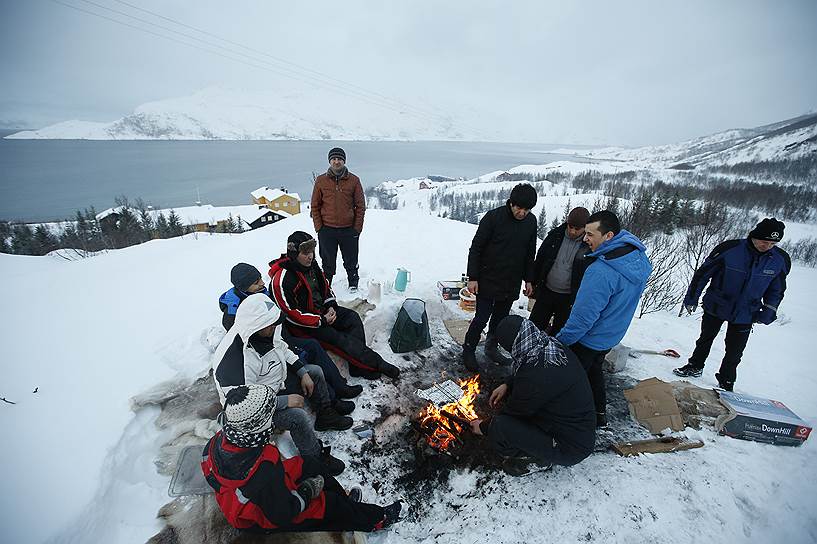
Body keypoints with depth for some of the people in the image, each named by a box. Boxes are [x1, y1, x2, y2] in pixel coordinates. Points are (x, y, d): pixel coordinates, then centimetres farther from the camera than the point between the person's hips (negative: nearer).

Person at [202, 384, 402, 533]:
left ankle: (344, 500, 31)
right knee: (328, 504, 3)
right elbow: (283, 515, -31)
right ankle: (377, 519, 26)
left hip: (238, 502, 7)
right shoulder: (265, 473, -44)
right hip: (261, 520, -7)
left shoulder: (219, 440, -22)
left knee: (305, 465, 12)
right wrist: (307, 492, -13)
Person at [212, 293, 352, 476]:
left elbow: (281, 348, 6)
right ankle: (315, 459, -1)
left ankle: (326, 415, 27)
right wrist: (285, 401, -29)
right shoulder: (235, 359, -38)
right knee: (297, 416, -27)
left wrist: (303, 373, -1)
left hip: (278, 378, 9)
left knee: (316, 372, 8)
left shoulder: (266, 328, -14)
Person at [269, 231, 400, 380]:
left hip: (321, 310, 8)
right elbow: (291, 314, -24)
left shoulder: (310, 264, 1)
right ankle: (376, 364, -10)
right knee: (339, 340, -21)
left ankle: (359, 366, -15)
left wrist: (331, 305, -1)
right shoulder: (282, 279, -24)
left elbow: (325, 285, 16)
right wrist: (321, 321, -20)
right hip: (302, 325, -8)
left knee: (352, 317, -11)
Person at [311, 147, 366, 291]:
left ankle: (353, 284, 32)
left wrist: (357, 228, -4)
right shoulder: (321, 180, 2)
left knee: (351, 262, 12)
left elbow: (360, 206, 2)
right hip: (327, 230, 0)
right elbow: (315, 206, 5)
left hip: (349, 230, 0)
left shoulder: (354, 180, 0)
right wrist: (319, 227, -2)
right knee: (328, 263, 11)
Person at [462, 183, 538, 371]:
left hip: (512, 283, 5)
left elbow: (530, 253, 13)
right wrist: (472, 278, -13)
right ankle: (468, 351, 19)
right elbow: (476, 248, -11)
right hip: (488, 281, -5)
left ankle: (491, 348, 35)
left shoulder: (531, 221, 2)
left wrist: (528, 279, 12)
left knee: (501, 318, 15)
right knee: (482, 318, -1)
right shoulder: (493, 217, -15)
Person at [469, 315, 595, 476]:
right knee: (511, 392, 11)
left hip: (571, 449, -9)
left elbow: (514, 412, -15)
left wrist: (484, 427, 2)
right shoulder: (553, 345, -9)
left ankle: (537, 457, 3)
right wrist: (507, 384, 3)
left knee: (498, 428, -23)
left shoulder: (534, 378, -33)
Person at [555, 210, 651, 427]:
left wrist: (560, 342, -18)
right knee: (594, 371, 29)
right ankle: (599, 414, 47)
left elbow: (583, 317, -31)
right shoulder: (640, 258, -6)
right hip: (611, 336, 9)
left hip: (588, 340, -9)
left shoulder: (601, 271, -35)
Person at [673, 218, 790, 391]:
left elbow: (776, 289, 8)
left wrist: (769, 312, 1)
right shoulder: (730, 249, -21)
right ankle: (695, 367, 35)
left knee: (734, 352, 7)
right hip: (716, 306, -1)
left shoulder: (781, 260, -9)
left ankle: (726, 381, 25)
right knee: (705, 340, 16)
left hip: (745, 314, 2)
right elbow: (703, 273, -10)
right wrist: (691, 298, -6)